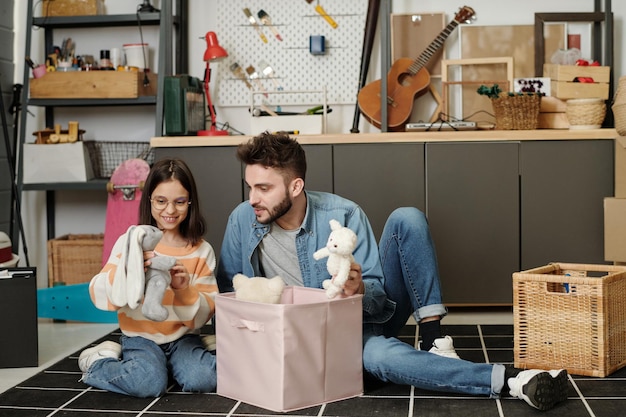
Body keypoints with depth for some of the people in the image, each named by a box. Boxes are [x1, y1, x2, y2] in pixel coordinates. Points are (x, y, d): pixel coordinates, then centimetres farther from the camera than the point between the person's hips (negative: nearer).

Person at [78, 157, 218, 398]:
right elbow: (99, 295, -14)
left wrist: (184, 288, -22)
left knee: (203, 379, -25)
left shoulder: (201, 250, 1)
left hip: (183, 337, 2)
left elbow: (205, 313, -2)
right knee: (149, 384, -28)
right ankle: (96, 363, 2)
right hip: (141, 337, -2)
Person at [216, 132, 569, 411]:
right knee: (378, 355, -39)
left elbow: (378, 297, -12)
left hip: (375, 311, 1)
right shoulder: (242, 220, -11)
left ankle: (435, 340, -23)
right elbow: (227, 290, 0)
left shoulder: (344, 214, -16)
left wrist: (361, 292, -36)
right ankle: (512, 381, -40)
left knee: (407, 219, -23)